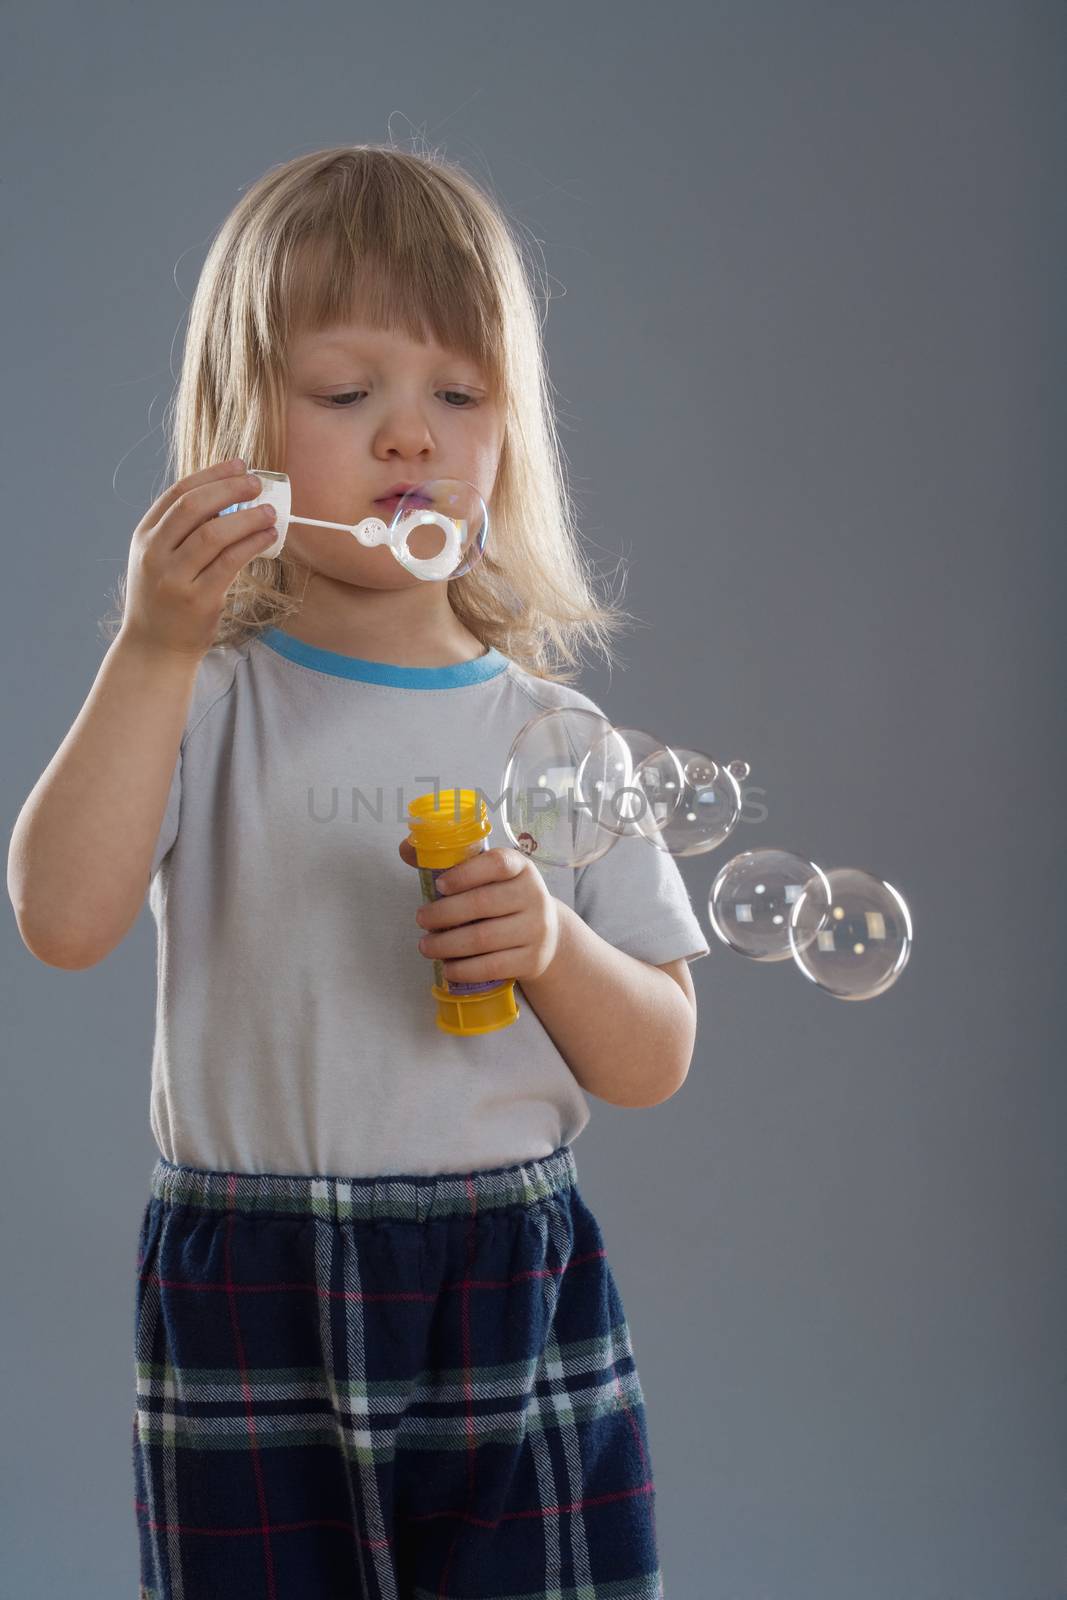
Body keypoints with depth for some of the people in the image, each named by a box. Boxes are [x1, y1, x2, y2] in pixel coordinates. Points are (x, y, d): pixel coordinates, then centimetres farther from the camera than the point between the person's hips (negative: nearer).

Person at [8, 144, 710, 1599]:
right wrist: (154, 649, -19)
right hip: (252, 1320, -1)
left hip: (515, 1309, 1)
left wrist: (552, 944, -15)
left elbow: (656, 1064, 5)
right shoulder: (201, 701, 1)